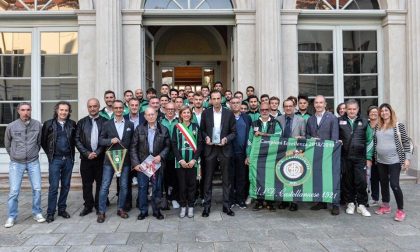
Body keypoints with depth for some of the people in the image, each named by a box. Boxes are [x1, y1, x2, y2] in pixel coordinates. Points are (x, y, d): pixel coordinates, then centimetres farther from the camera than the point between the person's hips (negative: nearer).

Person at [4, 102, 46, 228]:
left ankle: (37, 213, 19)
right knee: (14, 191, 0)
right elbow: (7, 145, 10)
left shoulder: (37, 125, -5)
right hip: (16, 163, -1)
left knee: (37, 189, 2)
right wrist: (14, 156, 15)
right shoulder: (11, 126, -6)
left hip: (33, 162, 1)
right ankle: (11, 217, 15)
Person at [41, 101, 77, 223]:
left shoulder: (72, 124, 4)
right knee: (53, 187, -2)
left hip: (68, 159, 3)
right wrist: (50, 154, 5)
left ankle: (62, 209, 22)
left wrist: (71, 153, 7)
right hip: (55, 159, -2)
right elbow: (43, 141, 6)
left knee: (66, 186, 9)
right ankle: (50, 212, 8)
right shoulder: (48, 124, -1)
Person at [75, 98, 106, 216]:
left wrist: (97, 152, -11)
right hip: (86, 158, 2)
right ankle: (88, 206, 20)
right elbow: (77, 140, 3)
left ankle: (99, 206, 19)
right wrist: (87, 153, -8)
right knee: (86, 184, 7)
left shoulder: (105, 122, 1)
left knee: (100, 183, 6)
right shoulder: (81, 122, 7)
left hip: (101, 157, -1)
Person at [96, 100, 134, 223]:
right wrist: (111, 141, -14)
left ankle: (121, 209, 22)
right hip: (110, 159, -1)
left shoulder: (130, 124, 7)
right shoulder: (107, 124, 5)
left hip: (125, 160, 1)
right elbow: (101, 140, 4)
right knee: (105, 186, 0)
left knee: (124, 186, 7)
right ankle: (101, 211, 10)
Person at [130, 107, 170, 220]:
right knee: (142, 187, 6)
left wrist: (161, 156, -12)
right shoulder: (139, 129, 1)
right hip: (142, 163, 0)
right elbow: (133, 147, 0)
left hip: (157, 163, 0)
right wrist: (135, 163, -8)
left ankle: (156, 210, 21)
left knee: (157, 188, 7)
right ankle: (143, 211, 20)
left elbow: (167, 146, 4)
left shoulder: (164, 130, 1)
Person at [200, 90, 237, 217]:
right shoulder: (206, 113, 2)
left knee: (226, 179, 7)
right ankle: (207, 206, 17)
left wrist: (226, 139, -15)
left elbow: (234, 132, 3)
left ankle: (226, 205, 19)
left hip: (224, 149, 0)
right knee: (208, 179, 6)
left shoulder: (229, 113, -1)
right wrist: (206, 137, -10)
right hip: (210, 149, 1)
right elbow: (202, 130, 10)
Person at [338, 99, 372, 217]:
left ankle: (361, 205, 12)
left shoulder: (364, 122, 7)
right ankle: (350, 203, 21)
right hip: (345, 157, 0)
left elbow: (369, 141, 9)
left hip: (360, 158, 0)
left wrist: (369, 158, 5)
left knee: (361, 181, -2)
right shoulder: (339, 121, 4)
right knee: (347, 182, 7)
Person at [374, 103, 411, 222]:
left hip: (394, 161, -5)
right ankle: (385, 206, 27)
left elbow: (406, 142, -4)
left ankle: (400, 210, 6)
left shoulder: (398, 125, -4)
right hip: (380, 161, 5)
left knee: (394, 185, -8)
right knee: (383, 184, 13)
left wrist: (407, 158, -9)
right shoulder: (377, 127, 8)